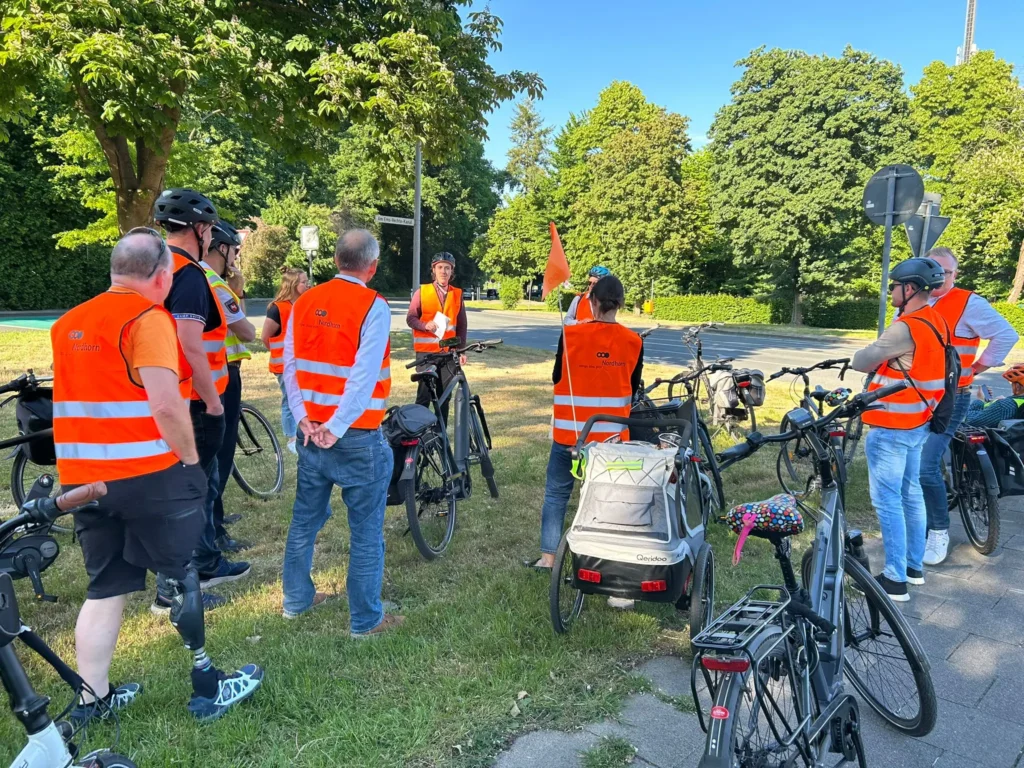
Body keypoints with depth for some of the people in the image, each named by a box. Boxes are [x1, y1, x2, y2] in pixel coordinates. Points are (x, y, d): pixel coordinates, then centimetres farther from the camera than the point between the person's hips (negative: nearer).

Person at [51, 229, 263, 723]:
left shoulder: (68, 324, 11)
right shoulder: (148, 318, -14)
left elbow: (78, 396, 20)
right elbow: (166, 405, -22)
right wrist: (190, 460, -10)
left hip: (81, 476, 7)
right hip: (148, 474, -7)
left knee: (105, 587, 17)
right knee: (181, 577, 8)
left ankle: (91, 699, 23)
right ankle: (207, 688, 20)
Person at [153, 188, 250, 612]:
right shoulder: (188, 275, -19)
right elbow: (190, 346, -26)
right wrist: (212, 400, -18)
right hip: (192, 403, -10)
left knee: (200, 483, 20)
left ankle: (207, 564, 34)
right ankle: (172, 590, 9)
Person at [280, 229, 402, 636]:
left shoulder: (304, 302, 5)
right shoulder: (373, 306, -13)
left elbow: (290, 366, 2)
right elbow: (364, 378, -21)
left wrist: (305, 419, -2)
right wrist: (336, 429, -18)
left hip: (310, 431, 7)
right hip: (356, 437, -6)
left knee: (305, 519, 20)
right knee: (366, 531, 5)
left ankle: (296, 598, 35)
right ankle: (366, 619, 15)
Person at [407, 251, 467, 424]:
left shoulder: (457, 294, 7)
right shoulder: (422, 292, 0)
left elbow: (461, 325, 9)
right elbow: (410, 318, 0)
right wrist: (426, 325, -20)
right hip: (426, 350, -2)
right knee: (425, 392, -1)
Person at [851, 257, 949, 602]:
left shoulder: (906, 327, -23)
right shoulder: (935, 321, 7)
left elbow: (861, 362, -16)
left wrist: (859, 358, 5)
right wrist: (884, 360, 2)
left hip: (892, 428, -9)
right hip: (918, 423, 10)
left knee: (887, 501, -1)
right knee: (911, 493, 18)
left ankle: (896, 578, 6)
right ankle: (915, 565, 31)